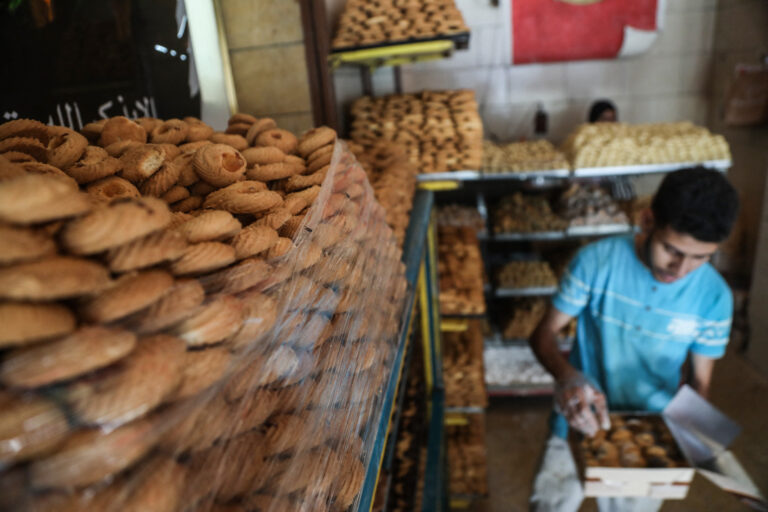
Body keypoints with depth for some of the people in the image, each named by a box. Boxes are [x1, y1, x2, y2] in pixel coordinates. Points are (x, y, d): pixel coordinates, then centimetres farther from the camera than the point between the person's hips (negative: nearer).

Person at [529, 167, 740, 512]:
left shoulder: (714, 296, -11)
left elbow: (700, 381, -1)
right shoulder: (597, 260, -18)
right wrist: (568, 377, -33)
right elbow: (544, 334, -13)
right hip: (581, 419, -1)